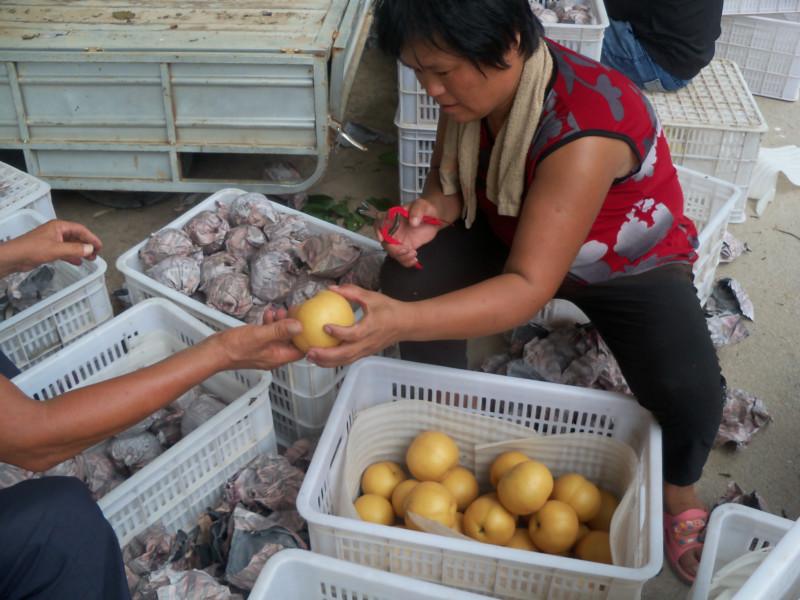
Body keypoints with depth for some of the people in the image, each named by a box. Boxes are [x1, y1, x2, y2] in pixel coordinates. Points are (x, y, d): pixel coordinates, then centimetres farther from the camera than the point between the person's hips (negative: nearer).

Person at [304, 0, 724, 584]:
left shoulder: (584, 131, -40)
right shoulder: (476, 82, -19)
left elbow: (529, 287, -43)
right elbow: (450, 179, -3)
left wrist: (401, 323, -56)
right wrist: (429, 211, -28)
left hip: (632, 266, -5)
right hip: (512, 235, 6)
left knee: (691, 394, -29)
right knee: (409, 275, -20)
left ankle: (677, 488, 9)